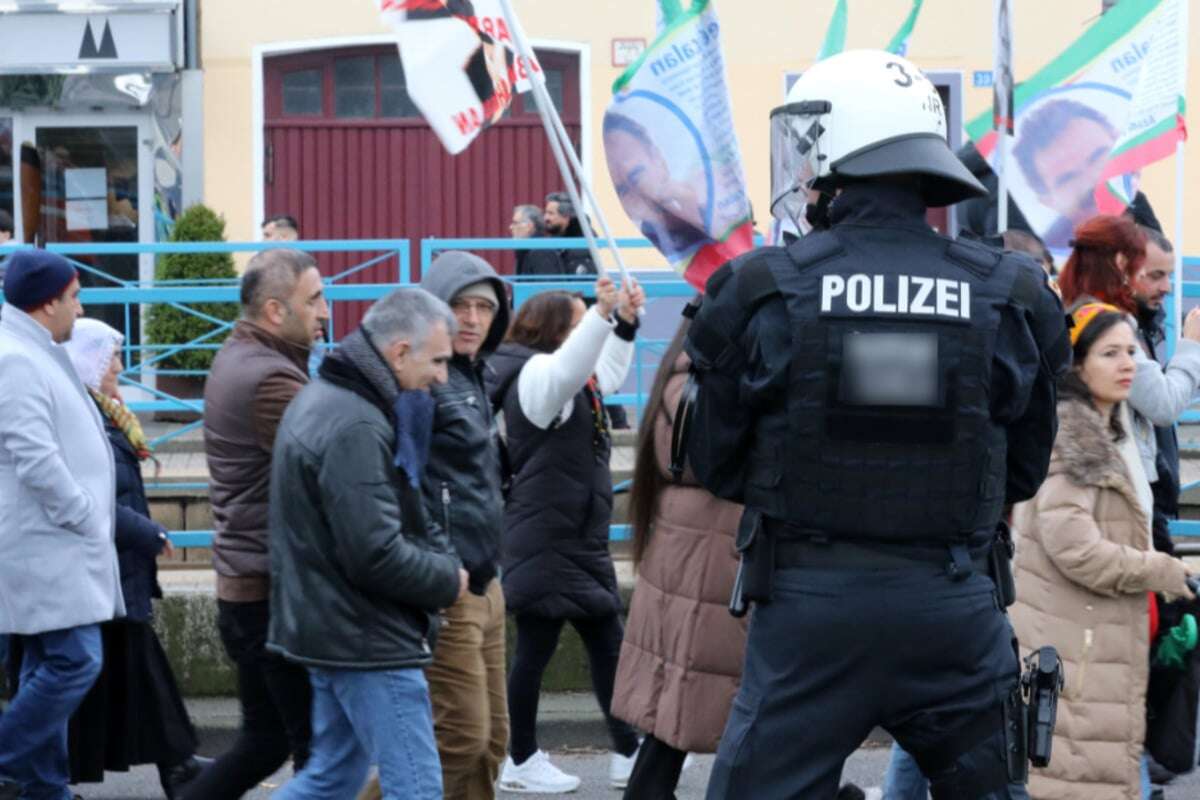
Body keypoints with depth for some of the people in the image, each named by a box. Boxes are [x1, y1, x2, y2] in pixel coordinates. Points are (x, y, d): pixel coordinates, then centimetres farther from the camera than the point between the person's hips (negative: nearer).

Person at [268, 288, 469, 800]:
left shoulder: (325, 400, 13)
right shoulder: (356, 427, -21)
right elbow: (376, 555, -25)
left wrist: (441, 558, 3)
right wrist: (448, 581, -9)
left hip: (328, 629, 11)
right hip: (369, 640, -11)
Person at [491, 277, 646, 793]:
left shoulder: (578, 383, 16)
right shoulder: (536, 375, -14)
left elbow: (608, 375, 33)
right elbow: (568, 370, -36)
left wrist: (625, 323, 21)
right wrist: (602, 314, -47)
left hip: (581, 542, 10)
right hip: (544, 543, -10)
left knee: (607, 644, 11)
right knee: (536, 649, -1)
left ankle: (629, 755, 17)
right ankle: (521, 763, 9)